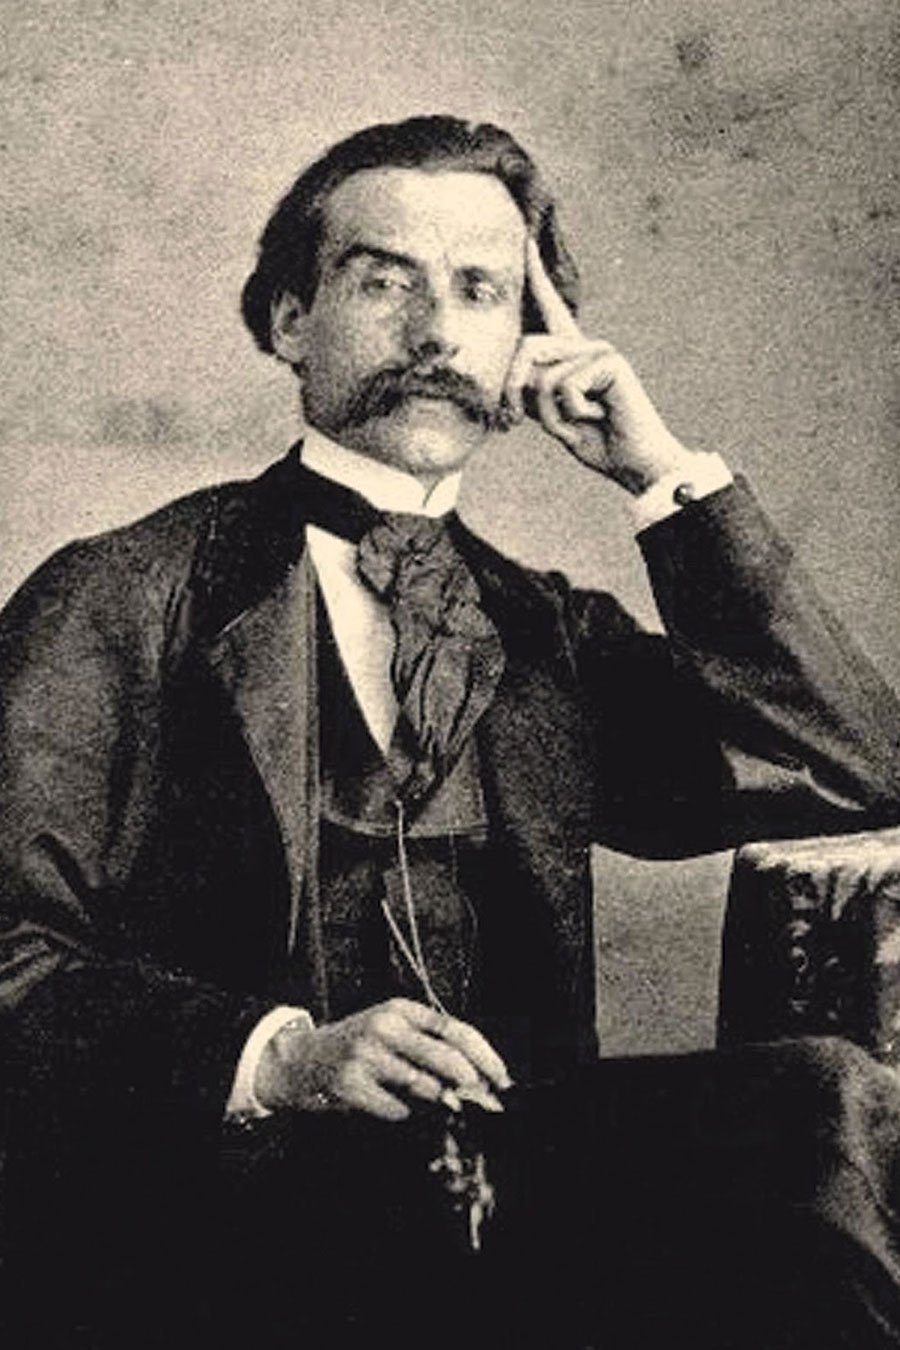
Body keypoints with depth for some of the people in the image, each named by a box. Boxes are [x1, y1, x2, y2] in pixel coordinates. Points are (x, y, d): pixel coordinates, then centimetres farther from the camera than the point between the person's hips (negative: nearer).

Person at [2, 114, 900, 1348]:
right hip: (218, 1223, -4)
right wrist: (280, 1055, -19)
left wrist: (665, 476, 5)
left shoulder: (549, 638, 19)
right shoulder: (120, 601, 5)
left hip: (509, 1194, 5)